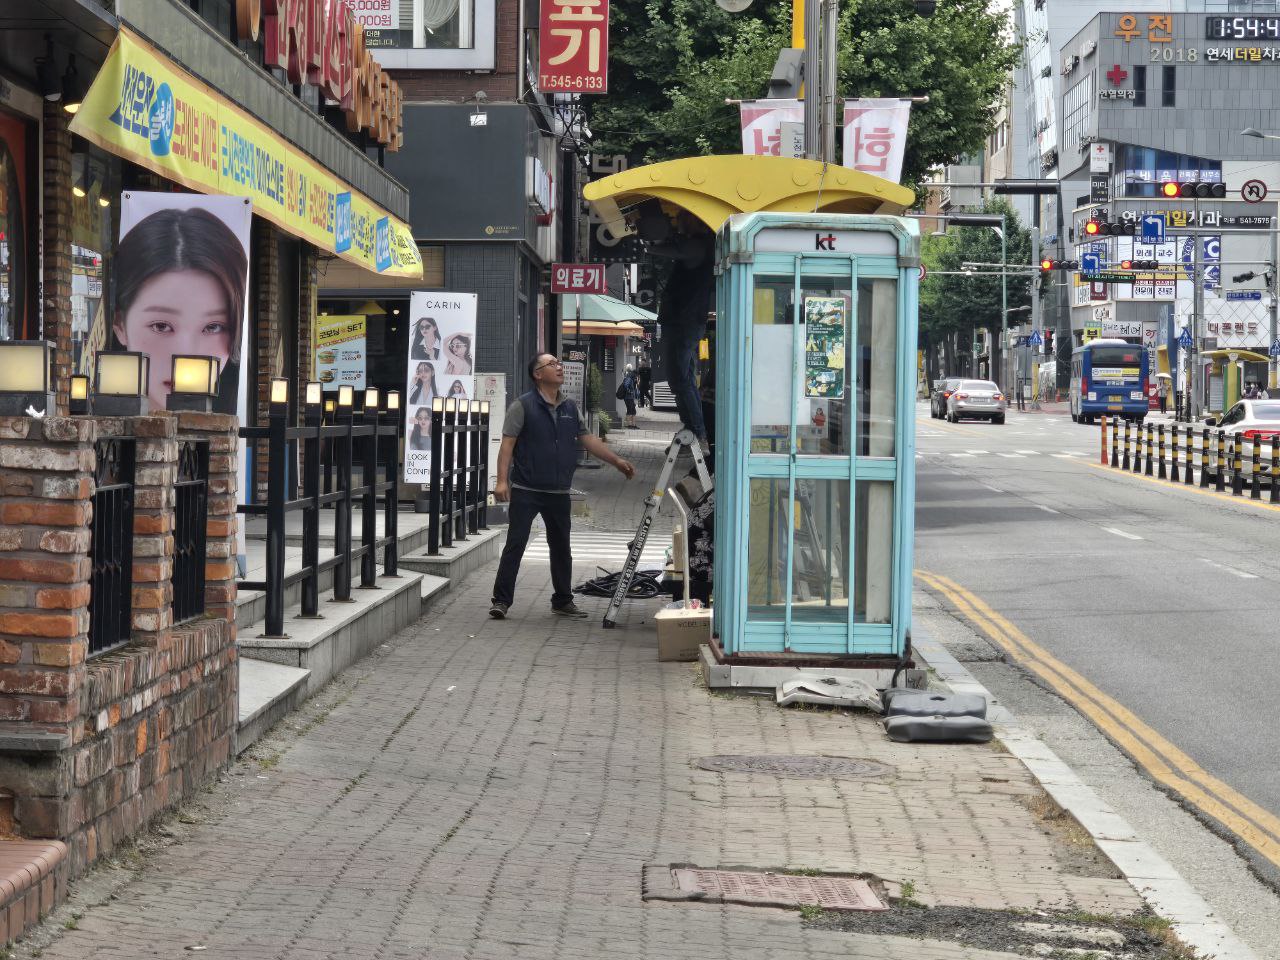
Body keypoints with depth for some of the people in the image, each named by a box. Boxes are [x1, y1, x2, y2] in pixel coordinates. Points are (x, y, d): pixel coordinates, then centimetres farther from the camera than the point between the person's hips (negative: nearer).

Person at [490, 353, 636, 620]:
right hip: (526, 490, -5)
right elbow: (507, 443, -9)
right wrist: (502, 480, -17)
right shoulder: (523, 406, -6)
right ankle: (501, 600, 0)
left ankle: (563, 600, 24)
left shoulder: (570, 408, 12)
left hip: (558, 492, 5)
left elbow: (588, 439, 16)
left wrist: (616, 461, 10)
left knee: (561, 548, 12)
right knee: (515, 545, -5)